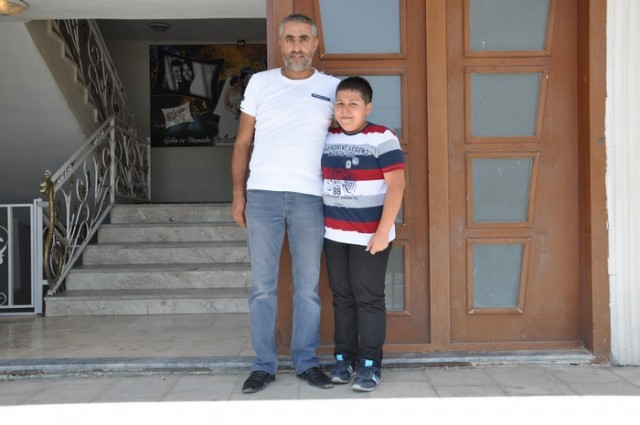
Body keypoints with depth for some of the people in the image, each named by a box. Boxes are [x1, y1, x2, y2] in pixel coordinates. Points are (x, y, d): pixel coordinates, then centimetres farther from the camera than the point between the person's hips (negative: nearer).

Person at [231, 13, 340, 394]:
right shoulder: (260, 83, 8)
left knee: (308, 287, 5)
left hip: (310, 198, 0)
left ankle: (307, 361, 18)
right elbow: (242, 143, 9)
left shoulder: (332, 87, 7)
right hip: (263, 195, 0)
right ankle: (264, 365, 14)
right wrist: (238, 194, 3)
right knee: (263, 286, 4)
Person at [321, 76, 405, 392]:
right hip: (335, 235, 5)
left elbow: (396, 185, -14)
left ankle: (370, 363, 11)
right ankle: (344, 357, 23)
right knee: (342, 298, 12)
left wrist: (383, 232, -19)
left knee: (368, 299, 2)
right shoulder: (327, 139, 7)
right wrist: (322, 225, 8)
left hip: (370, 235, -5)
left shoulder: (382, 138, -10)